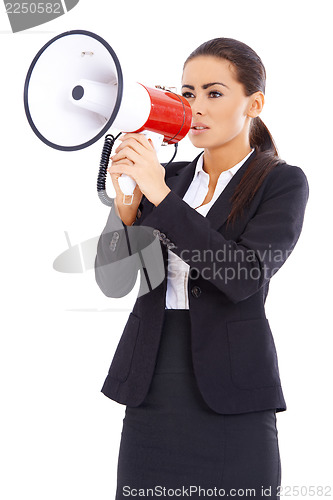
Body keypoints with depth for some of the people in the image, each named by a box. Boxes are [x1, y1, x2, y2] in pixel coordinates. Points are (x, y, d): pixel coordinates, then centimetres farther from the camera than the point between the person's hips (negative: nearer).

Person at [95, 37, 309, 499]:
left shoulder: (283, 183, 0)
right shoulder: (167, 177, 11)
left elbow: (245, 276, -17)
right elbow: (113, 283, 4)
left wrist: (162, 196, -19)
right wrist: (126, 204, -12)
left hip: (231, 402, -4)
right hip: (151, 395, 4)